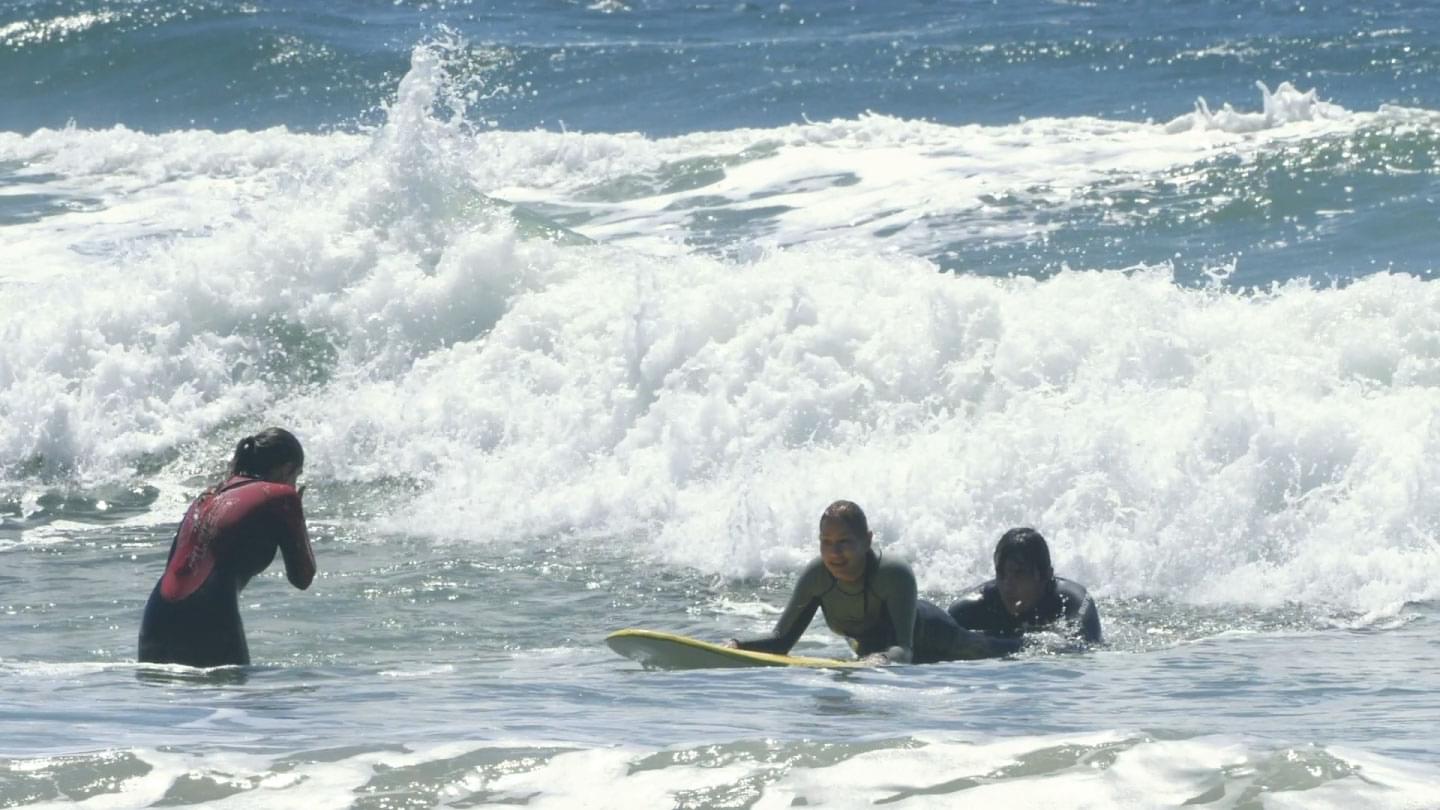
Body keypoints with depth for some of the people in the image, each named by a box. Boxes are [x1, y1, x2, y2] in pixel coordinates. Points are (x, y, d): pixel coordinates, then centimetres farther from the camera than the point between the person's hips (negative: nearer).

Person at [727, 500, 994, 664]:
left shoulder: (895, 574, -46)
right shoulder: (816, 576, -34)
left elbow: (903, 649, -52)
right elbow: (781, 640, -28)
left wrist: (882, 660, -74)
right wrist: (736, 645, -46)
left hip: (927, 632, -4)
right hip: (870, 647, 4)